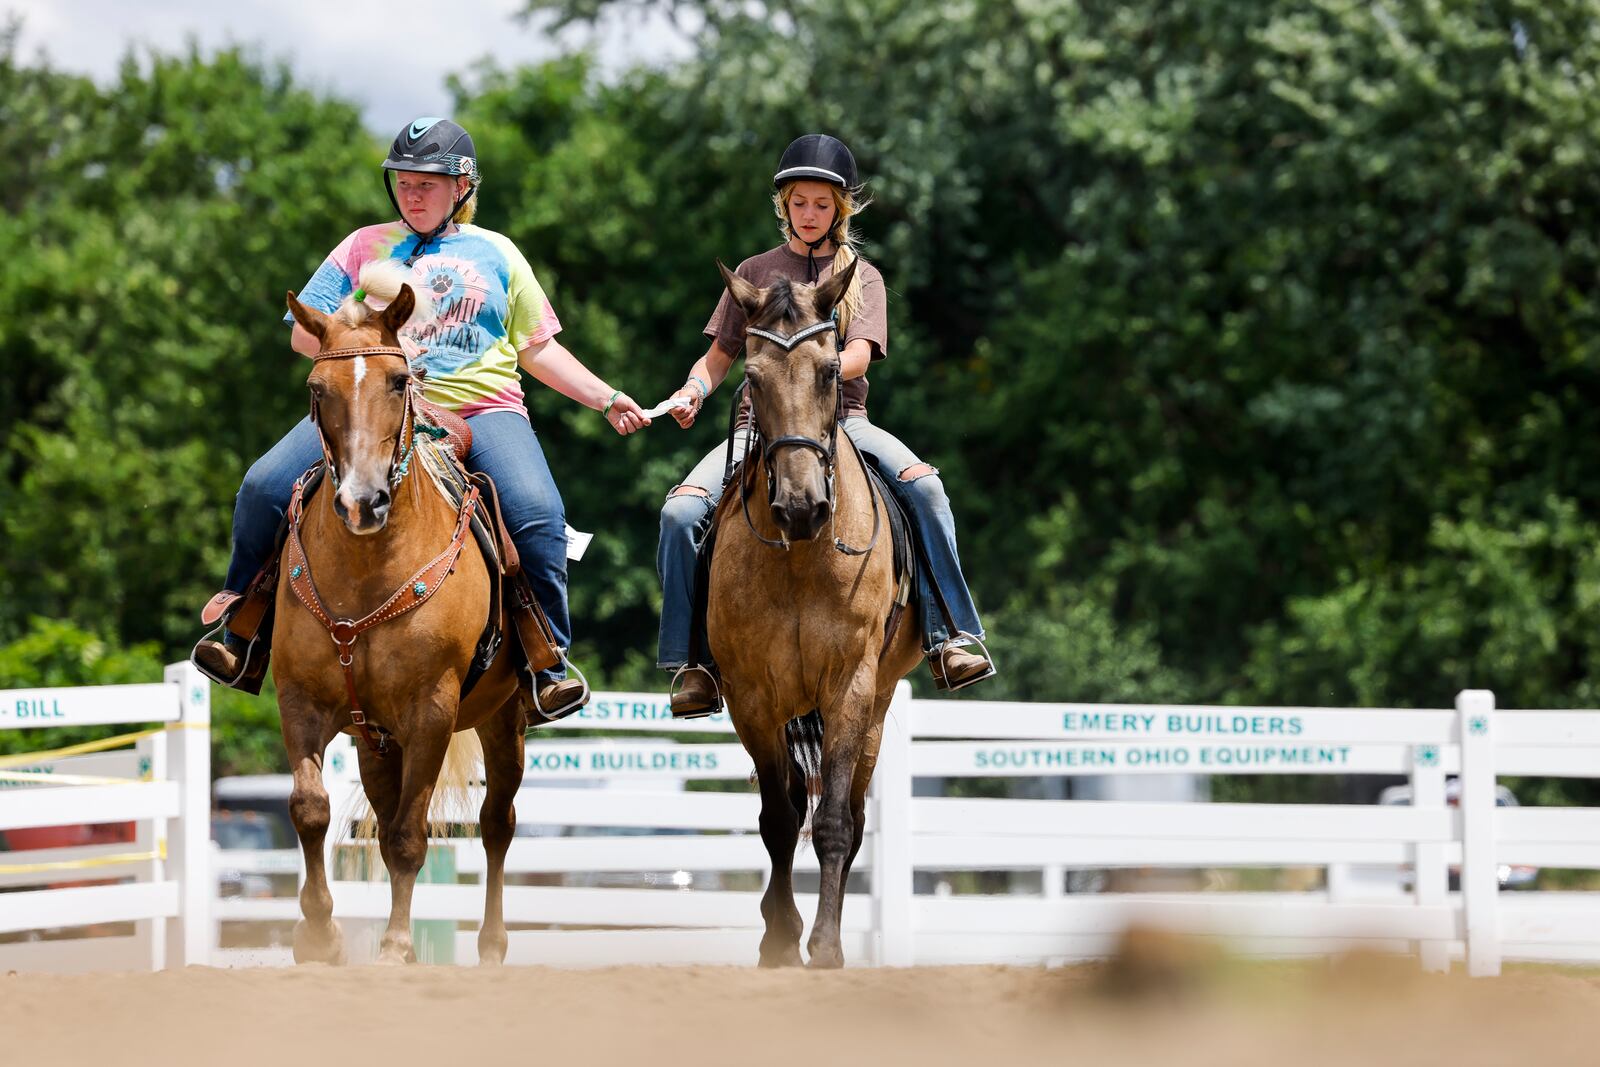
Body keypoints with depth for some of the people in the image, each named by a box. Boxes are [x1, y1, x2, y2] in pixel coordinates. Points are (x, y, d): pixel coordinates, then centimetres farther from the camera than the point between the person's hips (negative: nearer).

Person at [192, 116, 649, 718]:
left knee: (537, 512, -30)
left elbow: (538, 349, 20)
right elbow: (303, 334, 12)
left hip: (480, 406, -1)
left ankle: (549, 665, -18)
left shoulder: (496, 254, 17)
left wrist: (606, 399, 11)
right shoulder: (366, 247, 16)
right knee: (264, 488, -18)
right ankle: (243, 645, -3)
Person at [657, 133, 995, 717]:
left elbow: (860, 355, -5)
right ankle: (692, 661, -16)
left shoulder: (861, 277, 12)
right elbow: (718, 356, 17)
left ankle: (950, 637, -27)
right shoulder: (754, 273, 17)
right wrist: (695, 390, -6)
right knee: (681, 510, -24)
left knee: (922, 484, -30)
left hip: (841, 417, -1)